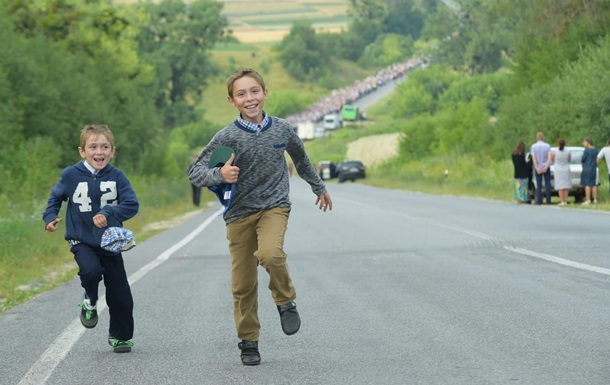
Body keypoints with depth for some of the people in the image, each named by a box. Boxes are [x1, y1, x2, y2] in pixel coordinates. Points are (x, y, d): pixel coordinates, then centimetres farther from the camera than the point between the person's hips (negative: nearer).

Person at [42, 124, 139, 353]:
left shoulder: (117, 176, -6)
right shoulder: (71, 175, -6)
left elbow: (132, 205, -13)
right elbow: (56, 197, 11)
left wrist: (108, 213, -26)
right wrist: (50, 217, -3)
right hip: (81, 241, -1)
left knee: (120, 295, 3)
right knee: (91, 271, -32)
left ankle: (120, 336, 26)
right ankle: (90, 301, 2)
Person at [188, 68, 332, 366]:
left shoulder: (282, 129, -1)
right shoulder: (227, 137, -9)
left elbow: (301, 159, 20)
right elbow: (195, 173, -11)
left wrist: (319, 188, 33)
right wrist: (219, 175, -31)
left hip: (274, 207, 0)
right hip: (239, 213, 0)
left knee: (269, 253, -29)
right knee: (243, 285, 3)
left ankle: (285, 301, -1)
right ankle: (248, 342, 20)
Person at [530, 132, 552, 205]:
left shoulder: (533, 146, -3)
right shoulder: (547, 146, -1)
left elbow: (533, 158, -11)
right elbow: (549, 157, -10)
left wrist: (537, 168, -13)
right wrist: (546, 167, -15)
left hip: (538, 168, 0)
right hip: (546, 167, 0)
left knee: (539, 184, 4)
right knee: (547, 183, 4)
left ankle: (539, 200, -1)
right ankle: (548, 200, -1)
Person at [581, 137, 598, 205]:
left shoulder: (587, 150, -15)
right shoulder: (595, 150, 8)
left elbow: (583, 159, -13)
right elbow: (596, 159, 13)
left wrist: (582, 160, 7)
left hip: (587, 169, -8)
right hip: (594, 169, 8)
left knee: (587, 185, -6)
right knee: (593, 184, 10)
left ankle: (588, 200, -8)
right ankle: (595, 199, 11)